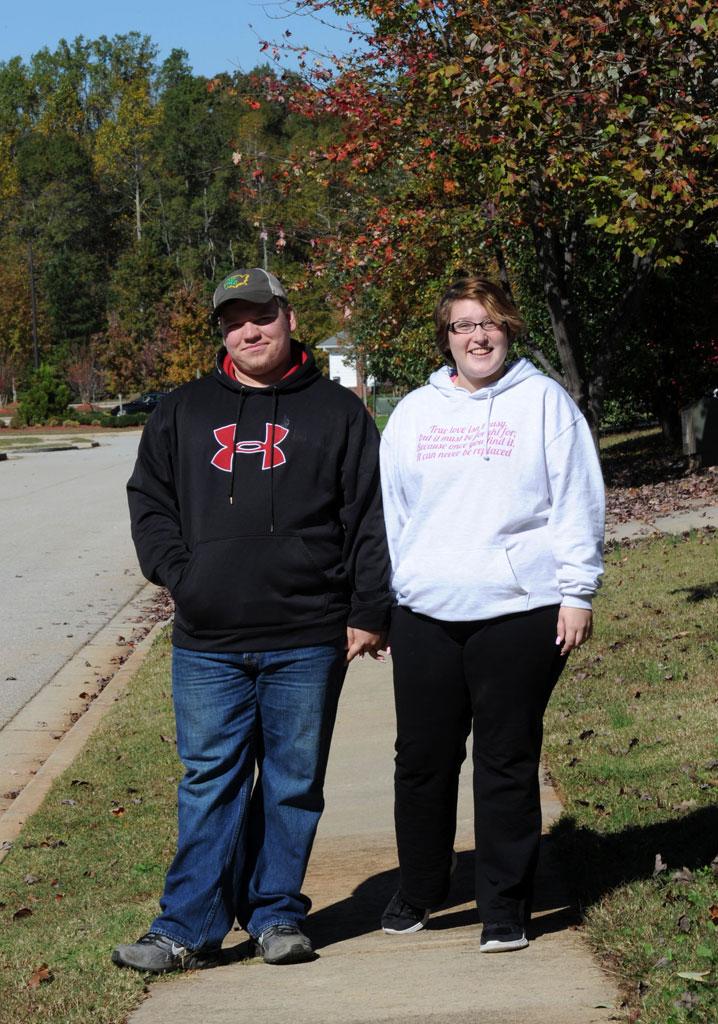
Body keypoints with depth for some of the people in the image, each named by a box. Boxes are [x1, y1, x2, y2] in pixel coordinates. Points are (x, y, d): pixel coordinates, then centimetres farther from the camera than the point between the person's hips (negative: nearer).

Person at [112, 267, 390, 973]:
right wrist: (176, 572, 0)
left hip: (307, 641, -1)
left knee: (294, 782, 6)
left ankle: (276, 913, 18)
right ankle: (190, 928, 5)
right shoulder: (183, 413, 13)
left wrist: (368, 611, -2)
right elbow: (149, 499, 15)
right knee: (209, 781, 1)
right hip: (207, 642, 1)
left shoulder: (336, 412, 6)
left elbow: (370, 516, 4)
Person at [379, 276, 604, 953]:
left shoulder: (544, 401, 4)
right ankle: (418, 891, 26)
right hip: (424, 616, 3)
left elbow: (576, 503, 2)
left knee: (508, 764, 0)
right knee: (422, 759, 9)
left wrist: (577, 593, -4)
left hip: (518, 612, -3)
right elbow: (388, 509, 18)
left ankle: (505, 908, 10)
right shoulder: (414, 412, 15)